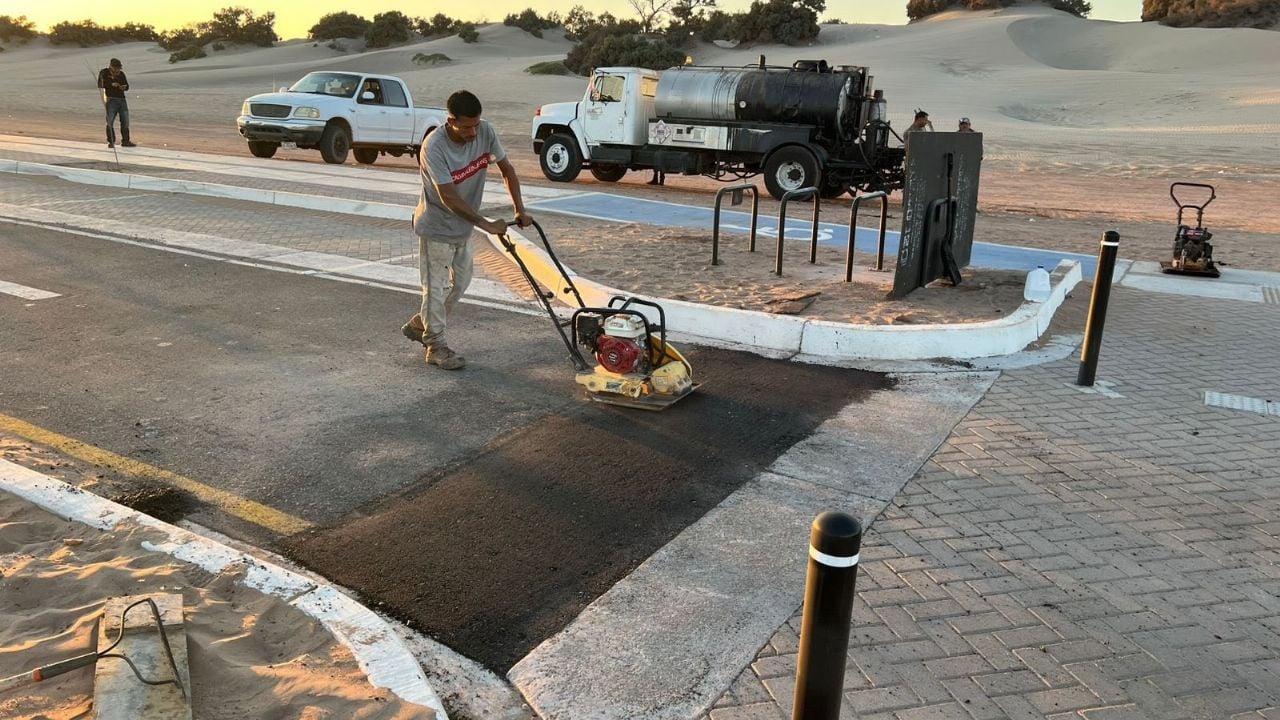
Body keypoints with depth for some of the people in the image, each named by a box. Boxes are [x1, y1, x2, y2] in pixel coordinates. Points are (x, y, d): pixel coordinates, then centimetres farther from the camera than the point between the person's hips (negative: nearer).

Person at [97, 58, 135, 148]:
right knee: (110, 121, -5)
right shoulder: (104, 72, 3)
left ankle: (126, 141, 13)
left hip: (122, 99, 4)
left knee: (125, 121, 5)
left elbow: (127, 86, 15)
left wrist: (124, 87, -8)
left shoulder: (121, 73, 15)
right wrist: (111, 84, -19)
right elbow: (101, 84, -8)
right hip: (111, 99, -4)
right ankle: (111, 141, 0)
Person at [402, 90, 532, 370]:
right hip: (437, 228, -7)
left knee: (460, 283, 18)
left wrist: (519, 210, -8)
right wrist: (486, 224, -28)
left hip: (463, 226, 7)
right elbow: (448, 197, -30)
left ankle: (419, 325, 36)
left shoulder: (485, 131, -12)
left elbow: (506, 169, 0)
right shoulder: (434, 147, -29)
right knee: (436, 288, 3)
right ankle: (436, 347, 17)